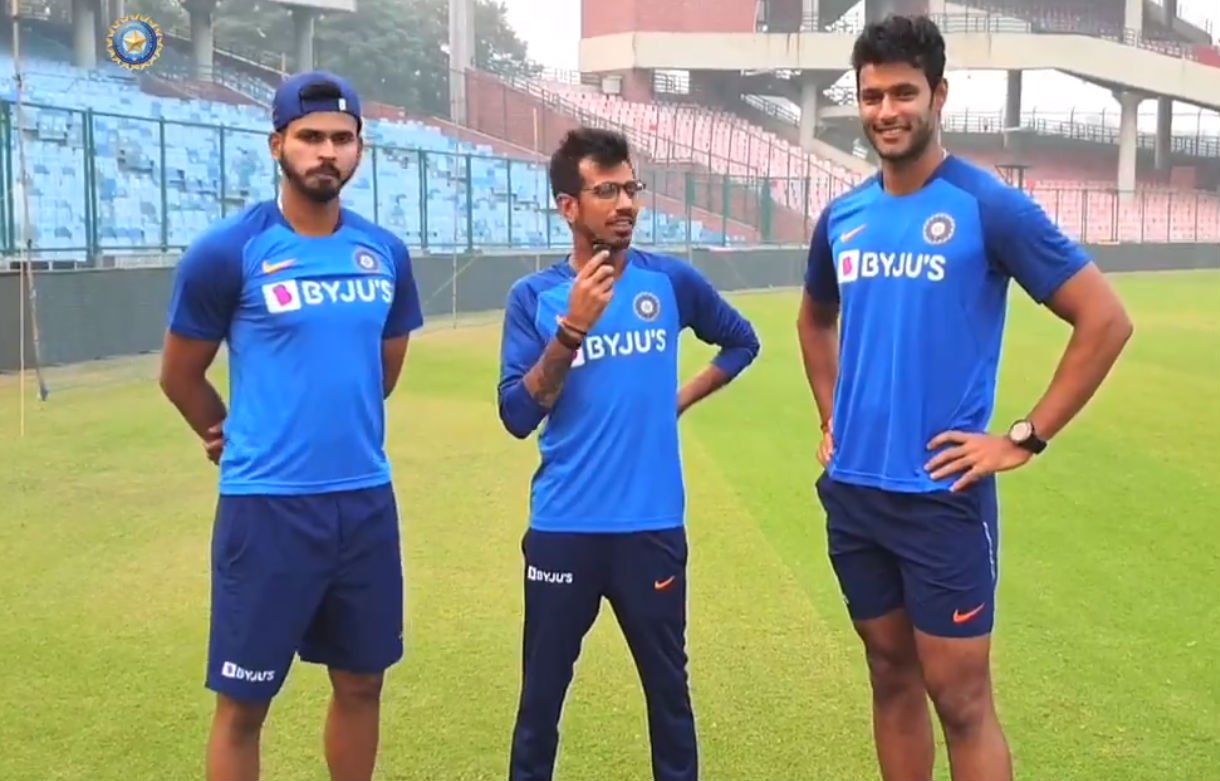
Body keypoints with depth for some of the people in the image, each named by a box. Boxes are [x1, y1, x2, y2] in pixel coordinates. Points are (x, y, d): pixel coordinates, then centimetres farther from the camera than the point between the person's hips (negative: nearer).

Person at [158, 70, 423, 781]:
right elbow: (179, 376, 2)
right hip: (267, 504, -4)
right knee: (244, 702, 4)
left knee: (361, 684, 16)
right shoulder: (227, 252, -9)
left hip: (367, 499, 5)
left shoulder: (387, 253, 5)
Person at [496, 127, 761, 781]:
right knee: (542, 691, 9)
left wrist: (681, 398, 8)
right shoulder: (533, 296, -3)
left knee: (668, 686, 12)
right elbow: (517, 417, -11)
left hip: (652, 525, 1)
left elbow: (741, 342, 18)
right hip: (563, 529, -1)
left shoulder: (673, 281, 0)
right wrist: (573, 328, -20)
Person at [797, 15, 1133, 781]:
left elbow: (1106, 319, -12)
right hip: (853, 490, 6)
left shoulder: (990, 206, -10)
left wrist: (1025, 439, -13)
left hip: (942, 495, -5)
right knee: (892, 676, 17)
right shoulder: (843, 216, 7)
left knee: (961, 699, 1)